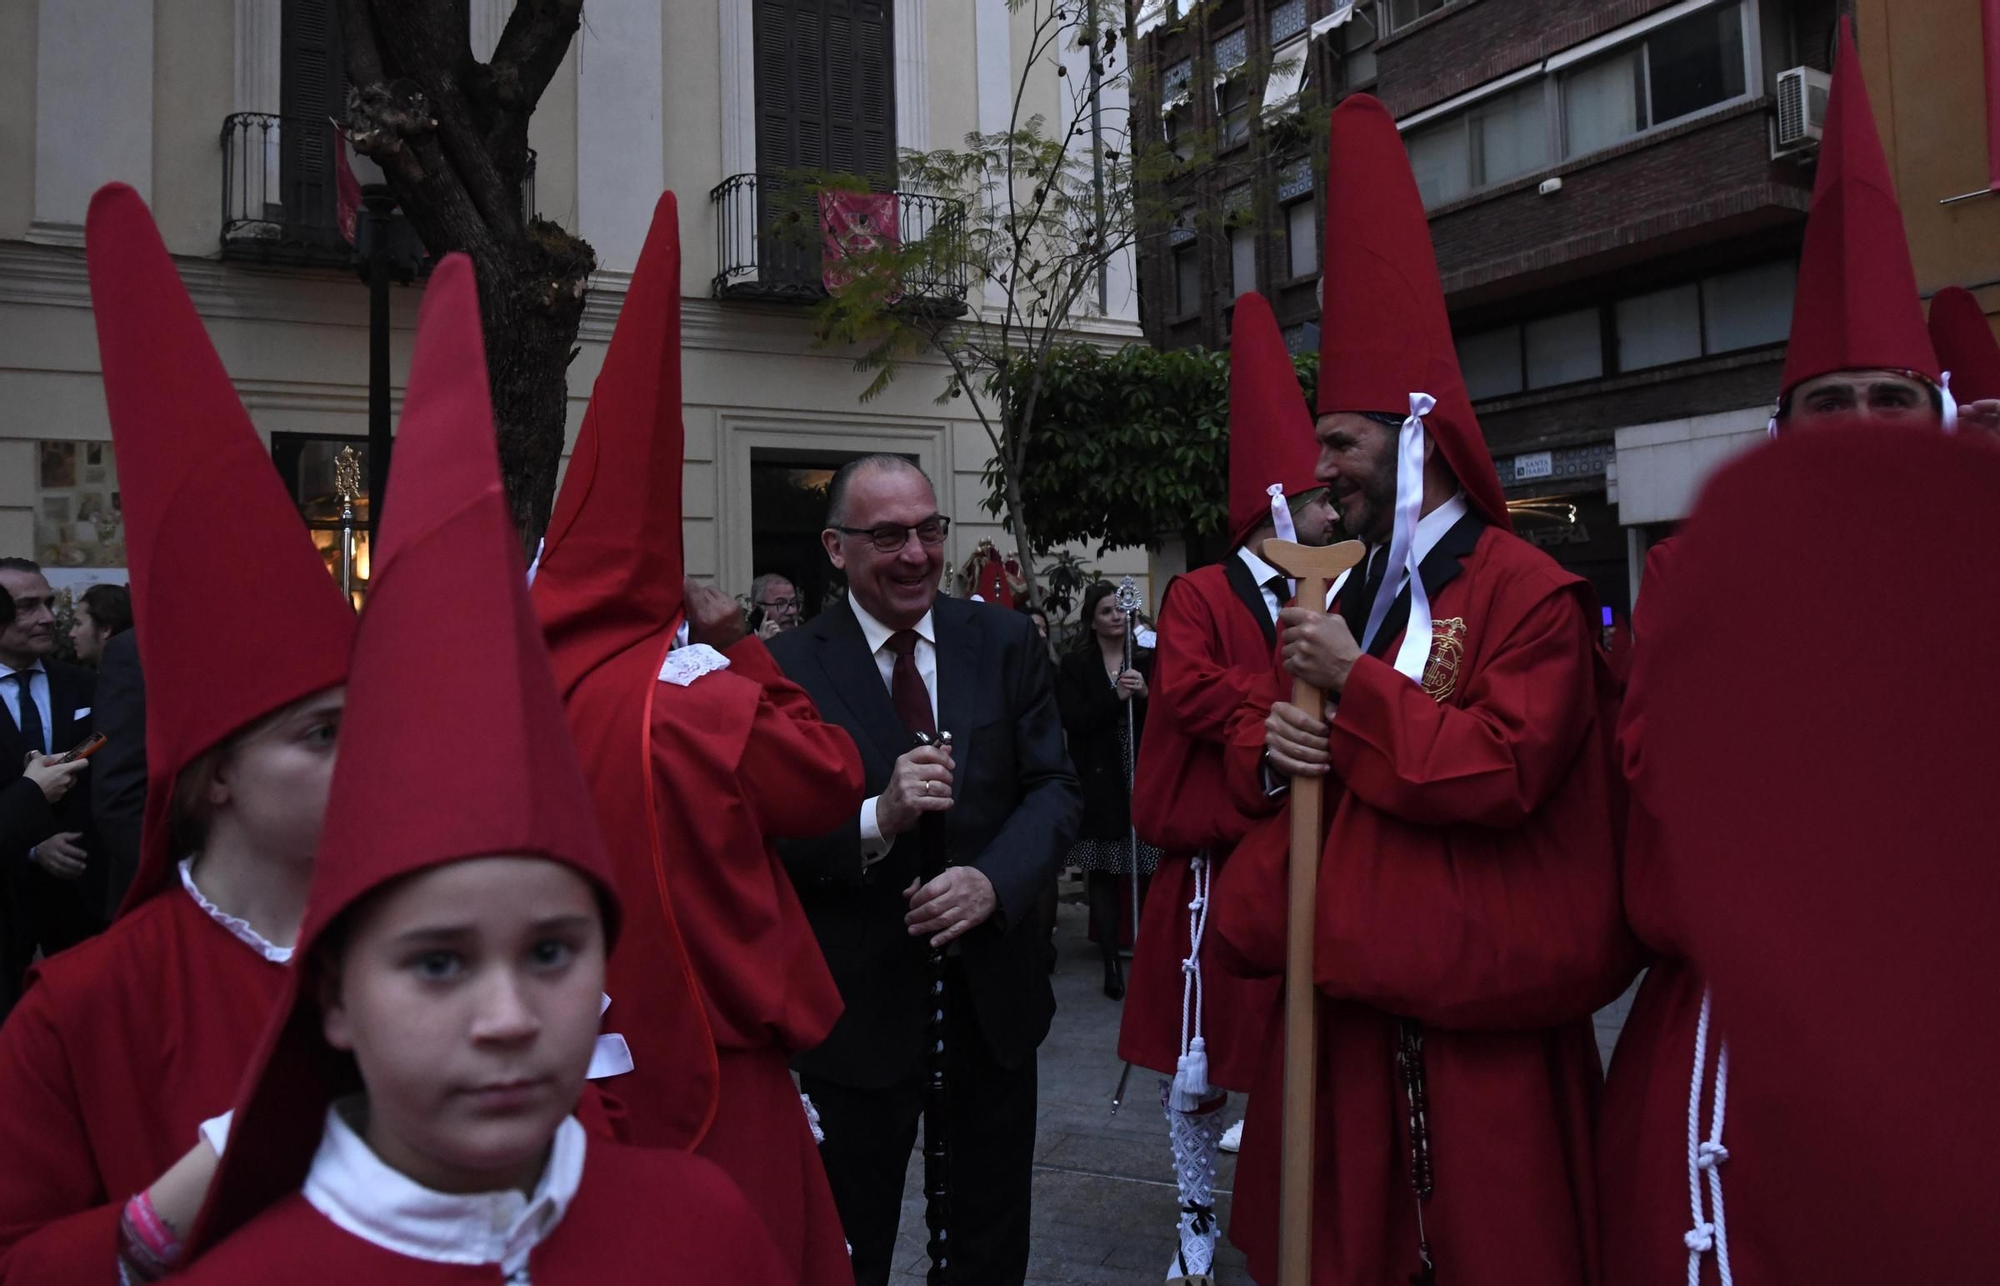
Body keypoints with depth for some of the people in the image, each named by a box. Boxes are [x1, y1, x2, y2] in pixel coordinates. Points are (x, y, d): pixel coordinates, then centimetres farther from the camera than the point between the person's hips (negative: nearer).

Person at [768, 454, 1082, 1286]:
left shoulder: (1004, 641, 1)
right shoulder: (790, 668, -9)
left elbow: (1054, 787, -2)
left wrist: (991, 881, -19)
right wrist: (877, 819, -30)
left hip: (993, 989, 3)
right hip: (859, 1000, -3)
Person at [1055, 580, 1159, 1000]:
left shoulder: (1147, 661, 10)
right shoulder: (1074, 666, 3)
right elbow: (1073, 722, -8)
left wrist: (1145, 695, -13)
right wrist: (1116, 697, -15)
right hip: (1099, 786, -1)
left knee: (1148, 874, -3)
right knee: (1104, 876, 2)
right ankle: (1111, 964, 9)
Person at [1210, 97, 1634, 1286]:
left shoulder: (1528, 593, -11)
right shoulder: (1350, 593, 13)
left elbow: (1503, 769, -21)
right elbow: (1263, 735, 17)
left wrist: (1355, 681, -21)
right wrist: (1268, 745, -6)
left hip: (1474, 1010, -7)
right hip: (1344, 980, 7)